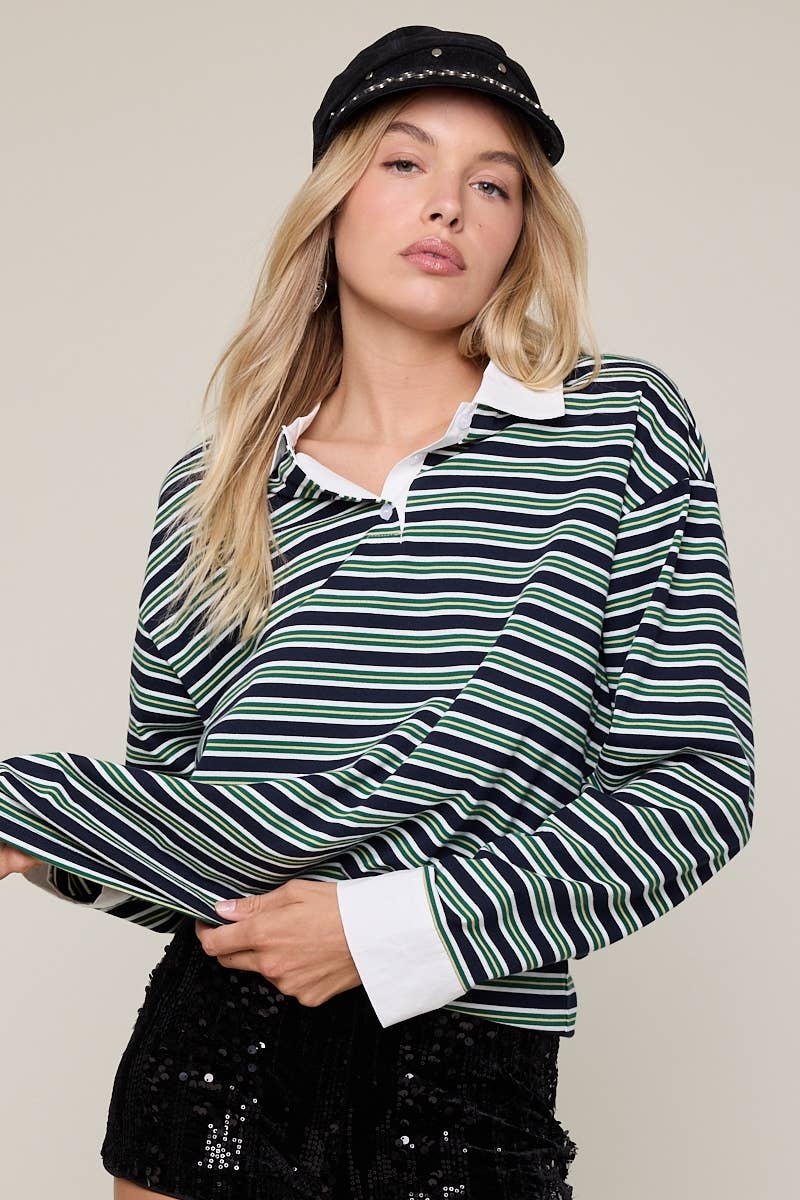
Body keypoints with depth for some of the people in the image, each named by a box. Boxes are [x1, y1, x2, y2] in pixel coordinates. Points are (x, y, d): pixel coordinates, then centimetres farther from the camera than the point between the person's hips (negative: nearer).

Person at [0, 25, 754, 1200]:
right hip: (215, 1057, 2)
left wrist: (390, 927, -14)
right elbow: (176, 798, 12)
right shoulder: (210, 491, 5)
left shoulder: (624, 428, -2)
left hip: (472, 1084, -2)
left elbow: (699, 785, -7)